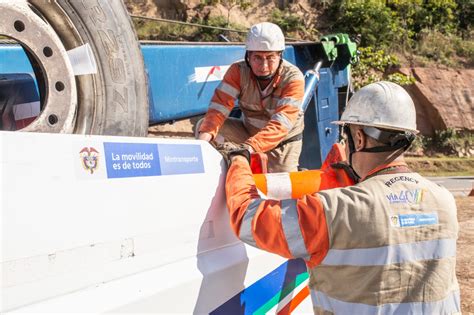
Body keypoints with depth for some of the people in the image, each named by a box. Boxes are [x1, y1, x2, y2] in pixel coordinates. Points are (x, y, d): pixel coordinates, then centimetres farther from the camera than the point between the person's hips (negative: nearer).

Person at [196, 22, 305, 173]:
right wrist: (205, 134, -48)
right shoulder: (238, 70, -17)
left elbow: (280, 125, -37)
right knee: (204, 125, -18)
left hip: (283, 142, -2)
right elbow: (220, 105, -27)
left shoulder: (293, 79, -27)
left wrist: (249, 147, -53)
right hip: (248, 132, 2)